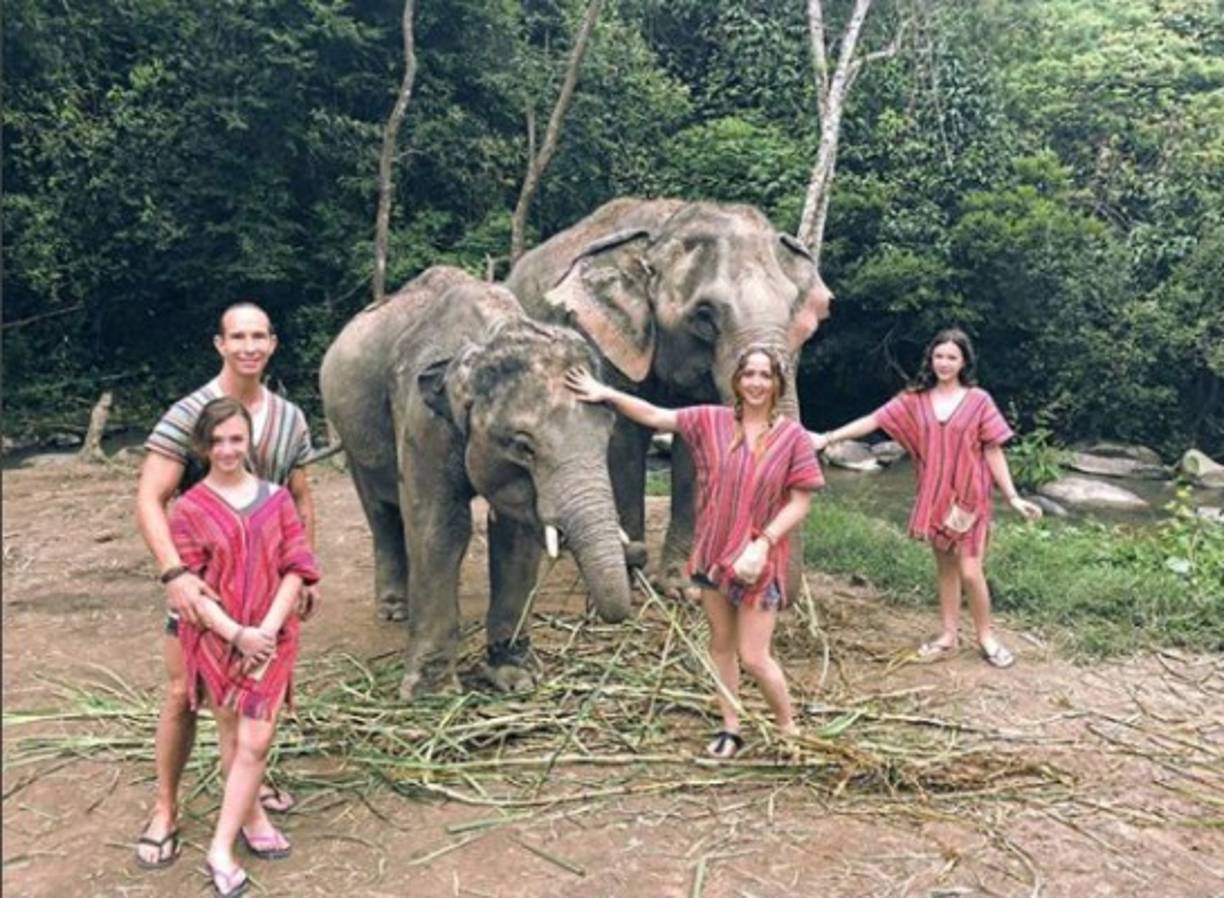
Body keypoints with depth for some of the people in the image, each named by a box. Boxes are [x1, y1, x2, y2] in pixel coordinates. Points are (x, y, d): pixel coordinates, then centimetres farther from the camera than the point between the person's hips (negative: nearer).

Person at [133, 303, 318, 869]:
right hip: (199, 579, -4)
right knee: (183, 695, 3)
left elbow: (301, 500, 9)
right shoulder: (187, 415, -16)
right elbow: (149, 500, -21)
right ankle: (165, 810, 19)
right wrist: (174, 572, -33)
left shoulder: (290, 420, 0)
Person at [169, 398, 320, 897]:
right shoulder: (189, 510, -5)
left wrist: (267, 630, -13)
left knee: (256, 741, -3)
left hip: (270, 638, 1)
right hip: (216, 639, -1)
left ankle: (221, 849, 7)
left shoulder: (276, 498, 1)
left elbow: (295, 569, -1)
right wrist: (237, 634, -17)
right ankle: (252, 820, 30)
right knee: (232, 737, 10)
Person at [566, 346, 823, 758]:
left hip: (760, 558, -4)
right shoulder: (711, 421, -1)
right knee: (721, 644, 14)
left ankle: (788, 729, 21)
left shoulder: (792, 436, -9)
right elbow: (656, 416, 2)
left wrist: (762, 544, -19)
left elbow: (799, 503, -9)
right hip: (713, 551, 4)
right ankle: (730, 727, 31)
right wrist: (607, 393, -6)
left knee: (754, 657, -2)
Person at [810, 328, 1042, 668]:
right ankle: (949, 635, 25)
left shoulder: (978, 400, -6)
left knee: (970, 571, -3)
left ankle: (986, 637, 18)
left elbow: (993, 452, -4)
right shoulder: (915, 399, 0)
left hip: (969, 497, -3)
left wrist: (1012, 497, -7)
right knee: (944, 566, 13)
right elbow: (874, 420, -4)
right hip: (934, 497, 3)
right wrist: (827, 438, -10)